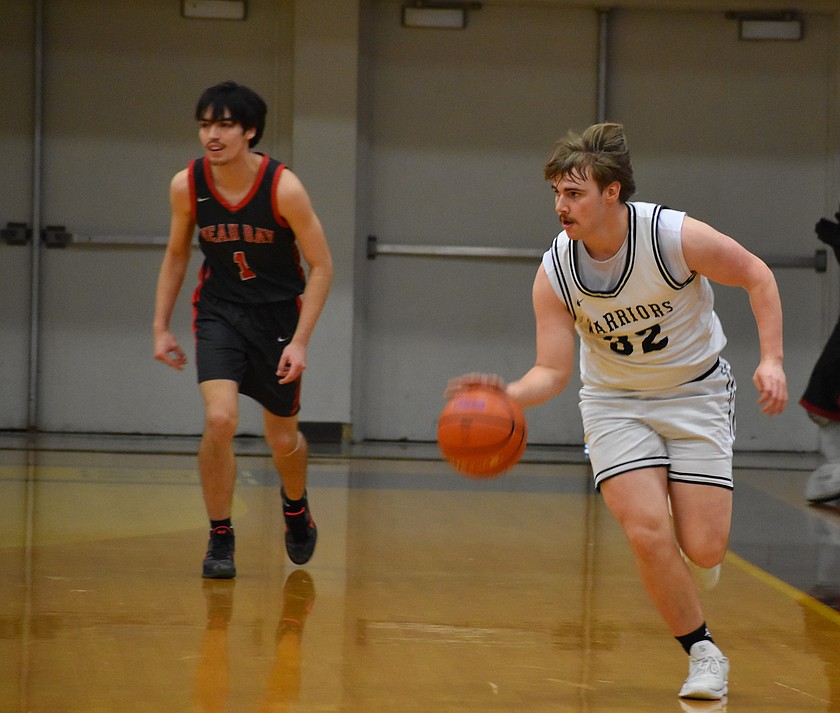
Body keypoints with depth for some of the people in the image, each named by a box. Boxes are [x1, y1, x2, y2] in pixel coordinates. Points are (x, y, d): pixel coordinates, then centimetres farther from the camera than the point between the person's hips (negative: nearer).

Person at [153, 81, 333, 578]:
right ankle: (221, 539, -6)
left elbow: (321, 266, -13)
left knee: (283, 440, 10)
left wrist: (300, 341, -18)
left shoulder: (283, 188, -21)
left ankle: (296, 506, 45)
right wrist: (162, 327, 2)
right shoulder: (187, 186, -12)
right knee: (220, 420, -21)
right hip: (219, 313, 1)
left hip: (279, 314, -1)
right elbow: (177, 256, 6)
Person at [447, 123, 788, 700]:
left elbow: (757, 276, -9)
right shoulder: (554, 274, -17)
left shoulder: (677, 237, -24)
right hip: (615, 401, 1)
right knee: (647, 533, -18)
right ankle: (703, 653, 4)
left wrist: (772, 360, -18)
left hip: (696, 391, -1)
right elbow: (552, 371, -14)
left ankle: (689, 510, 33)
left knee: (703, 549, -8)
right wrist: (508, 394, -35)